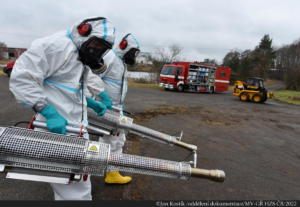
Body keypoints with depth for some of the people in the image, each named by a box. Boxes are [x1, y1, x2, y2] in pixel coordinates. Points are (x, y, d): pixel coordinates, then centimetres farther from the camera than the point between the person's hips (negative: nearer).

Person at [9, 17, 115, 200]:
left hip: (77, 128, 10)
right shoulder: (58, 44, -15)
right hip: (58, 128, -10)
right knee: (75, 190, -1)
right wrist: (50, 113, -25)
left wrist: (91, 103, 12)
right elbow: (21, 79, -20)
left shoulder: (82, 59, 17)